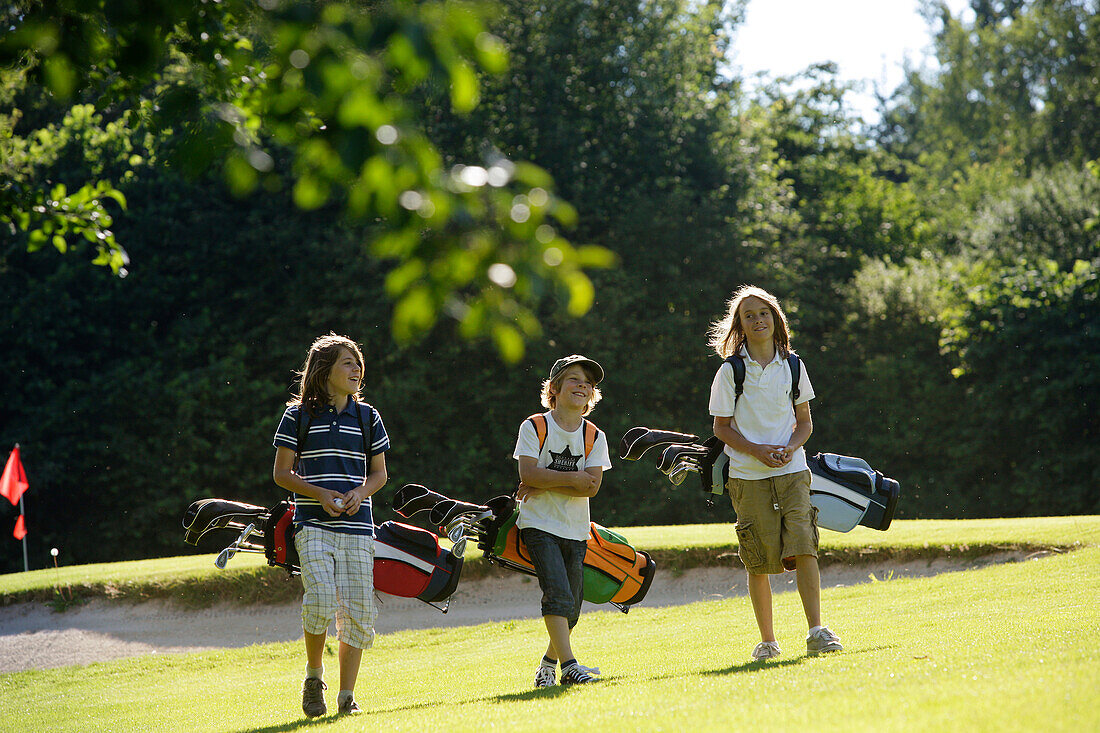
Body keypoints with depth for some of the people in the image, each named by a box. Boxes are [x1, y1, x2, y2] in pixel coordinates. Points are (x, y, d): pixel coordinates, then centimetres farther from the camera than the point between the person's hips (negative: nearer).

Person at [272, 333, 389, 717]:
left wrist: (360, 493, -4)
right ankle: (313, 676, 4)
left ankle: (347, 696, 8)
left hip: (357, 526, 3)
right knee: (322, 600, -20)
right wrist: (320, 494, -10)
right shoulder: (299, 415, 4)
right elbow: (282, 472, 5)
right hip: (313, 525, -3)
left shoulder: (367, 417, 13)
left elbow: (379, 473, 17)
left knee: (357, 612, -2)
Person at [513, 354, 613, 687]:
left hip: (576, 531, 4)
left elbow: (592, 487, -9)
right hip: (539, 526, -4)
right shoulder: (534, 427, -4)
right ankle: (569, 666, -22)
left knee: (571, 607, 5)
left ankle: (548, 666, 24)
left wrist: (543, 484, -14)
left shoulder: (594, 437, 4)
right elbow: (528, 475, -16)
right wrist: (572, 478, -13)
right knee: (558, 594, -19)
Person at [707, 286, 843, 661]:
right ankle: (767, 641, 11)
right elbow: (722, 428, 2)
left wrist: (789, 447, -8)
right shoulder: (730, 372, 0)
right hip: (748, 475, -1)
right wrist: (757, 450, -13)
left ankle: (816, 631, -16)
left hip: (791, 470, 1)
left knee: (803, 546, -14)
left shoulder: (792, 367, 8)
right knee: (759, 559, 1)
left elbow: (804, 422, 13)